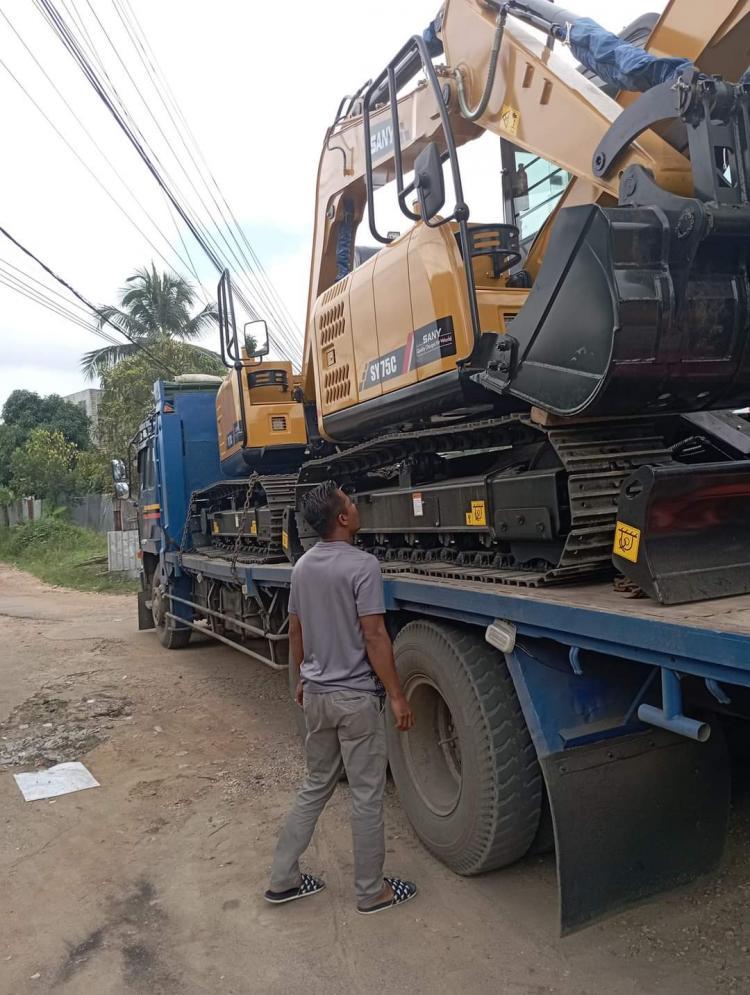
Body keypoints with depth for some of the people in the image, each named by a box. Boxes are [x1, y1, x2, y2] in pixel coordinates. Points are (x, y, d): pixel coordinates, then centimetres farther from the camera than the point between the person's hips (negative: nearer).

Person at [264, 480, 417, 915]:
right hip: (356, 699, -7)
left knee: (315, 787, 21)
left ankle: (283, 878, 29)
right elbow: (374, 637, -20)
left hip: (317, 695, 8)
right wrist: (397, 696, -13)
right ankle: (372, 891, 24)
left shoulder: (303, 566, 5)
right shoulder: (362, 565, -19)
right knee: (367, 797, 8)